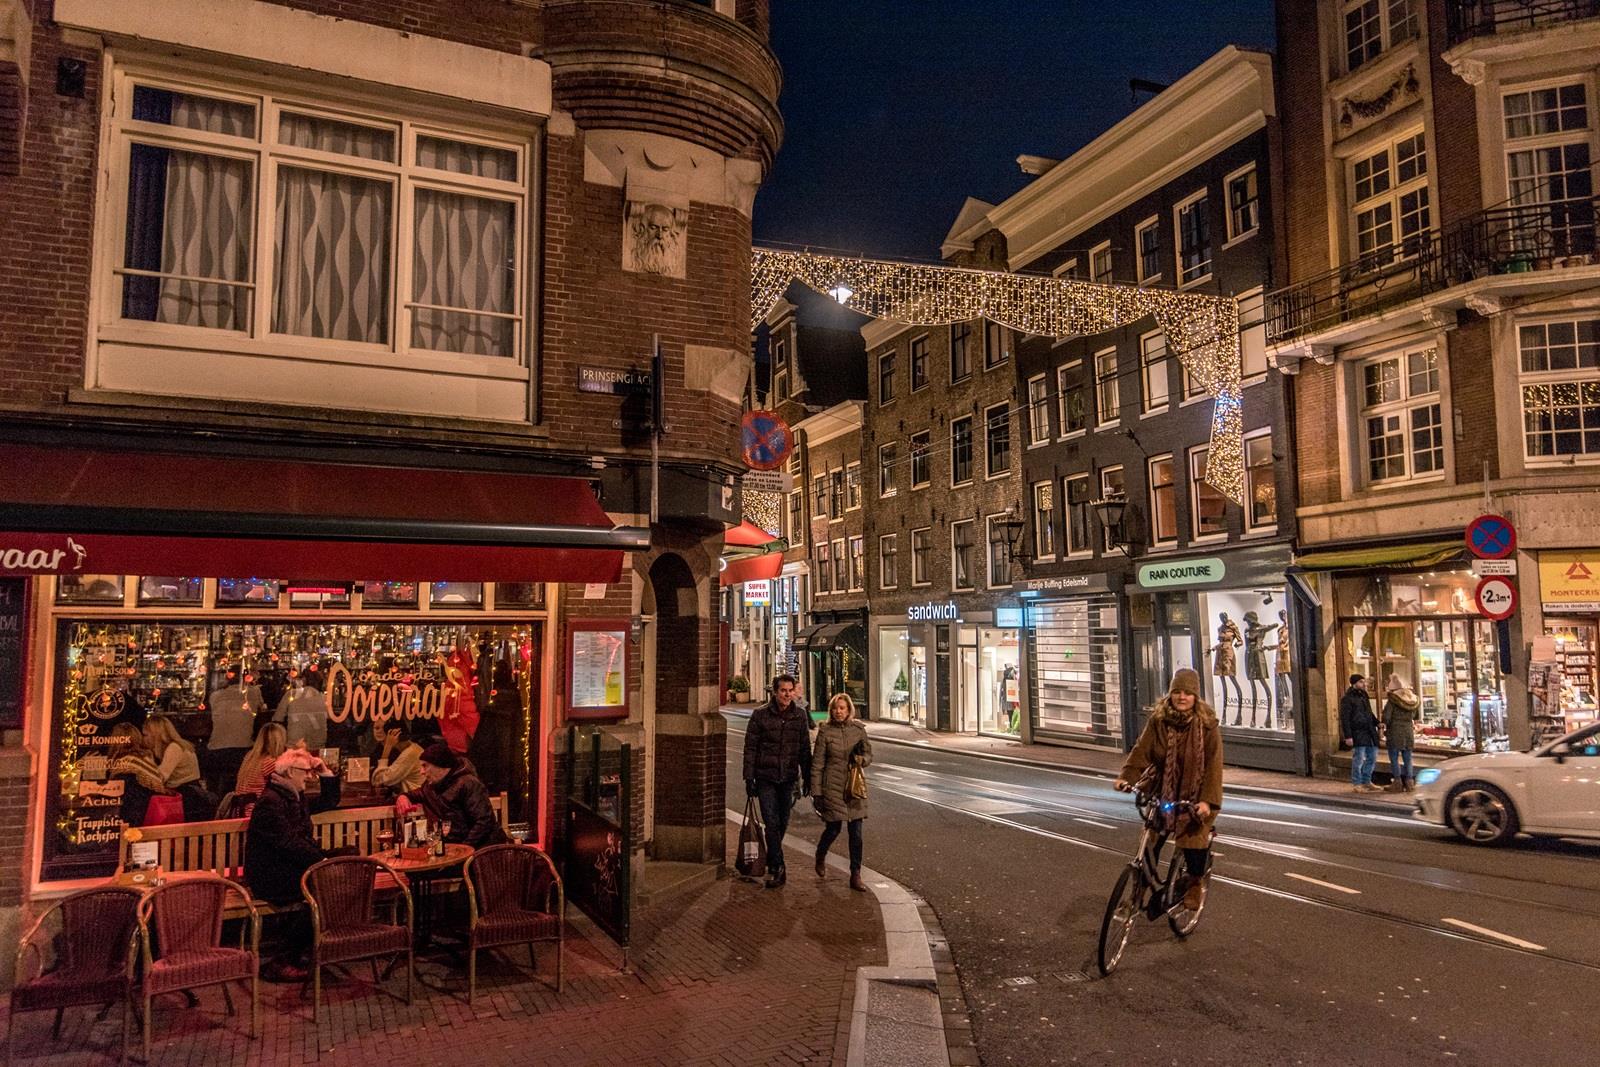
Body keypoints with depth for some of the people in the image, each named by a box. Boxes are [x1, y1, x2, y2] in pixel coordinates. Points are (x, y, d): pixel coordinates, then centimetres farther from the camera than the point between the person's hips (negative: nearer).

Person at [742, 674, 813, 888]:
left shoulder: (800, 714, 1)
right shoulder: (760, 714, -7)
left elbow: (804, 748, 7)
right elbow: (750, 748, -4)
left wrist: (807, 777, 6)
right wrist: (749, 778, -7)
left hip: (788, 777, 3)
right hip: (766, 777, -3)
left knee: (783, 823, 11)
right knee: (772, 823, -7)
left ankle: (771, 863, 29)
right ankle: (777, 867, -2)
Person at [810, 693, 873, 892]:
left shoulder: (859, 729, 3)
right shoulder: (825, 731, -5)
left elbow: (869, 754, 13)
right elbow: (817, 763, -3)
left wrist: (862, 759, -11)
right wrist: (816, 792, -5)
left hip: (855, 786, 3)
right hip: (833, 787, -2)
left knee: (856, 832, 2)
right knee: (833, 828, 4)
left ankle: (855, 875, 10)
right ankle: (820, 857, 36)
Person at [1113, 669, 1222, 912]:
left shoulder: (1208, 725, -12)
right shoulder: (1158, 720, -5)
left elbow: (1213, 765, -16)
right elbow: (1142, 750, -11)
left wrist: (1208, 800, -27)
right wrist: (1126, 777, -27)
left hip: (1195, 795, -3)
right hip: (1163, 791, 3)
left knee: (1194, 838, -13)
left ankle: (1196, 882, 16)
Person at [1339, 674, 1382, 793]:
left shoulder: (1364, 696, 16)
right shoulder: (1347, 699, -9)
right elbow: (1344, 718, -12)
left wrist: (1377, 723, 7)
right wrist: (1348, 736, -16)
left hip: (1370, 732, 8)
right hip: (1358, 733, -8)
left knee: (1372, 758, 12)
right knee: (1359, 758, -4)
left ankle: (1366, 782, 25)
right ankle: (1357, 784, 8)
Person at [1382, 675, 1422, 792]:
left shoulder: (1392, 699, -12)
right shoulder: (1412, 698, 6)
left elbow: (1386, 717, -14)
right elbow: (1417, 716, 17)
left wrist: (1386, 727, 4)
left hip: (1395, 731, -5)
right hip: (1409, 731, 5)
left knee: (1394, 758, 2)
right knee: (1407, 758, 11)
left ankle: (1397, 783, 1)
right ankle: (1409, 783, 12)